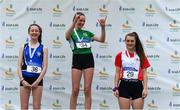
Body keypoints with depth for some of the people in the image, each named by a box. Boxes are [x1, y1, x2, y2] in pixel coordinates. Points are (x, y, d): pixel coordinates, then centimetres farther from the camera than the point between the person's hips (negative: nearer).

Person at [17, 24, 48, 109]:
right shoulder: (23, 47, 8)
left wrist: (37, 81, -11)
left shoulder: (43, 48, 4)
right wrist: (22, 80, -9)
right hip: (25, 79, 1)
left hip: (37, 80, -1)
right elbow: (19, 66, 4)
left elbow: (45, 67, -2)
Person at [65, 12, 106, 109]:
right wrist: (74, 22, -34)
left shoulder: (87, 33, 17)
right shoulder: (71, 33, 5)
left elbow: (102, 40, 10)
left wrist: (102, 27, -5)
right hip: (77, 59, -3)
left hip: (88, 59, 3)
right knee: (75, 90, -3)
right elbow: (67, 36, -22)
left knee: (87, 90, 0)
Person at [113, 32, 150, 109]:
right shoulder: (120, 55, 5)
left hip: (137, 86, 0)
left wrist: (145, 88, -4)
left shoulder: (141, 56, 5)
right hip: (124, 85, 0)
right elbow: (117, 73, 7)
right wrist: (116, 87, 0)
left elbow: (144, 73, 4)